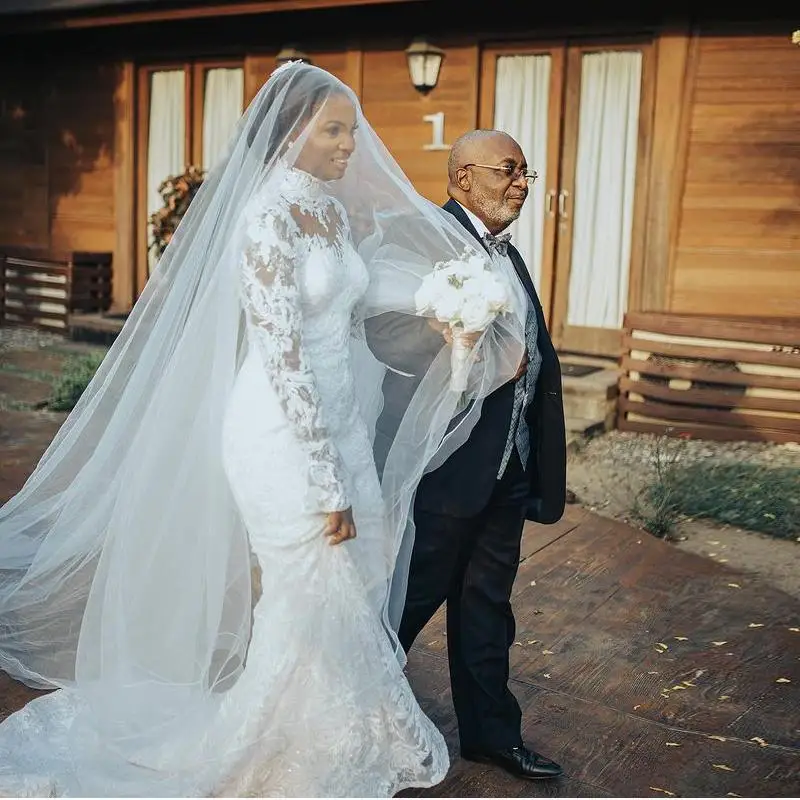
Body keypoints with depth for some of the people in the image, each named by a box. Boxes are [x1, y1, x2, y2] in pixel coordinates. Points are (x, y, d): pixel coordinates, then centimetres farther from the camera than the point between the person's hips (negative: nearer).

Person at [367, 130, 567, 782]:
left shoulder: (509, 255, 17)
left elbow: (539, 358, 17)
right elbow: (383, 330, -25)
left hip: (506, 470, 8)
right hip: (444, 465, -8)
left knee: (488, 604, 18)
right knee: (412, 596, 6)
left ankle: (492, 732, 32)